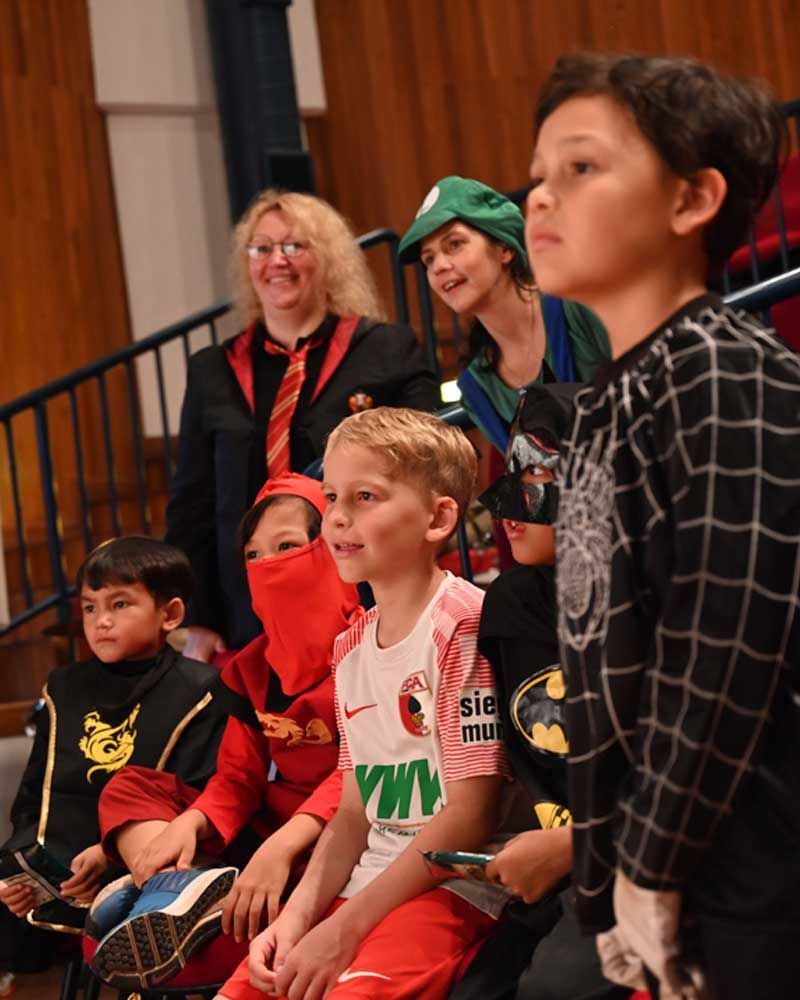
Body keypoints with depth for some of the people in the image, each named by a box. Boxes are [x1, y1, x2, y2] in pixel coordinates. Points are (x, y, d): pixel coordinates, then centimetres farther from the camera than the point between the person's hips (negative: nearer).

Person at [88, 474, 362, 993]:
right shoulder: (251, 667, 15)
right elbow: (239, 776, 8)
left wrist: (283, 847, -33)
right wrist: (188, 824, -15)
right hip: (265, 827, 8)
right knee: (129, 789, -2)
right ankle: (183, 891, -27)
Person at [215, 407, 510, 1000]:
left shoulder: (463, 622, -11)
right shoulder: (351, 648, 15)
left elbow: (473, 815, -15)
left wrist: (344, 928, -16)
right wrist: (298, 914, -1)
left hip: (450, 887, -8)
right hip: (362, 887, 8)